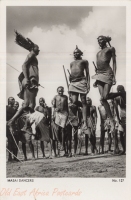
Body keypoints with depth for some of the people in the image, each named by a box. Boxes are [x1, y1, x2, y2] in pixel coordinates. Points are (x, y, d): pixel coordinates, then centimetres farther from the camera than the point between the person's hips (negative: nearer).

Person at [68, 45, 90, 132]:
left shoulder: (84, 61, 10)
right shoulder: (71, 63, 24)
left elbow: (87, 73, 5)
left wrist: (88, 83, -6)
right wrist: (70, 83, 17)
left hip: (81, 81, -4)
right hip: (73, 83, 5)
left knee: (83, 102, -7)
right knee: (74, 101, -9)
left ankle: (85, 122, -10)